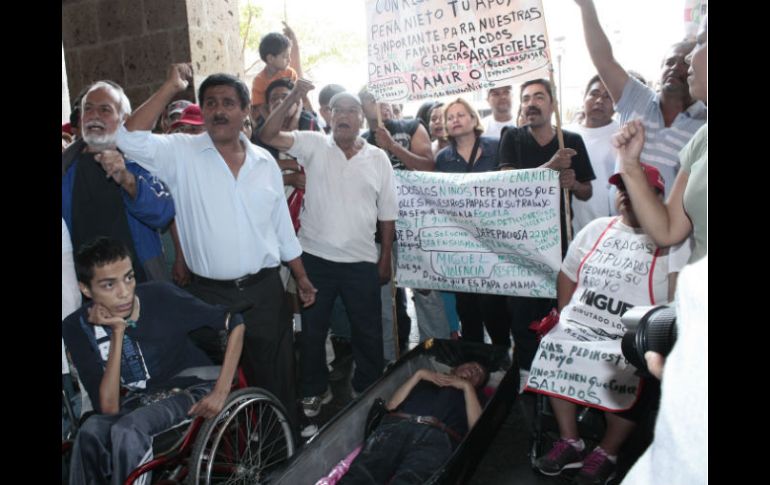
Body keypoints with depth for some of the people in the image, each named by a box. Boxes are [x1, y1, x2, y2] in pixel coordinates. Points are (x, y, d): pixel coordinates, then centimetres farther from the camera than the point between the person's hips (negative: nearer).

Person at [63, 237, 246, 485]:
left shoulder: (161, 296, -22)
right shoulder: (77, 327, -14)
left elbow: (235, 323, -13)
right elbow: (109, 409, -21)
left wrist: (221, 391, -18)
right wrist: (117, 333, -28)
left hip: (191, 388, -2)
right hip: (139, 399, 3)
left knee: (127, 430, -29)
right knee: (91, 432, -28)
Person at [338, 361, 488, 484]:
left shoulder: (472, 394, 34)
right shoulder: (426, 380, 36)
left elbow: (475, 426, 12)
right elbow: (391, 406, 23)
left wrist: (467, 386, 14)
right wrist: (419, 374, 20)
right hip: (396, 425, 2)